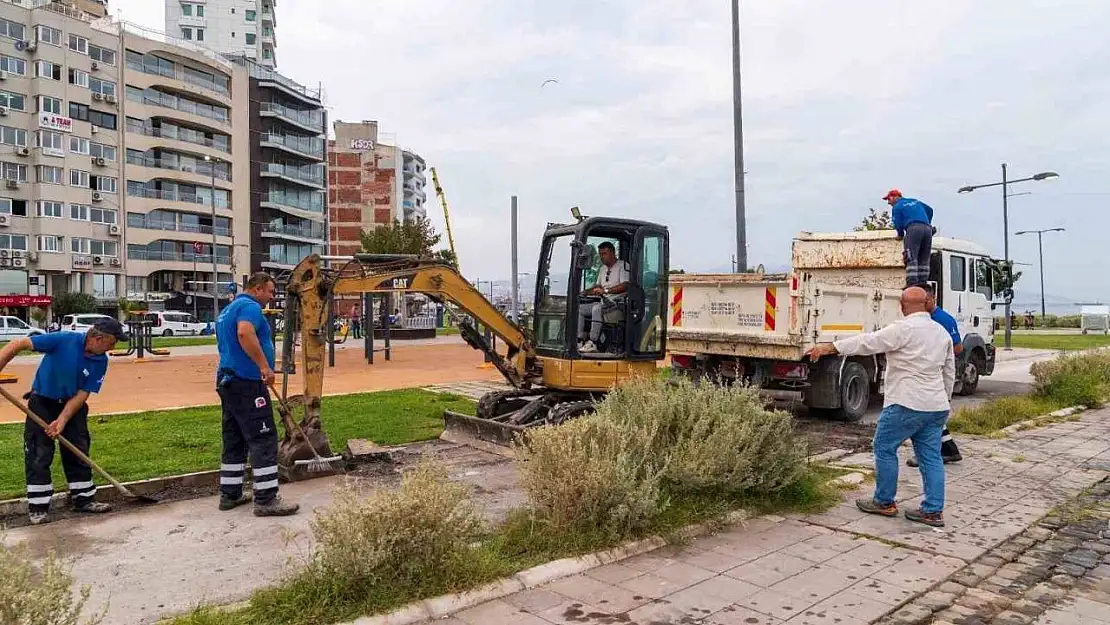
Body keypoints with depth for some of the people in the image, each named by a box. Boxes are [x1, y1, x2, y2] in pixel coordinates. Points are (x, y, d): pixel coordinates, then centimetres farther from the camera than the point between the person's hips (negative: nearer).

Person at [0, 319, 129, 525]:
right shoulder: (63, 340, -26)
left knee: (79, 452, 8)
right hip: (43, 402, -4)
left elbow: (82, 394, -13)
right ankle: (38, 507, 5)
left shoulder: (101, 362, -13)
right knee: (39, 455, -4)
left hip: (72, 405, 4)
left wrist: (62, 420, -22)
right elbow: (19, 344, -22)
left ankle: (83, 499, 20)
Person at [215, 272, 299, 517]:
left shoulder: (228, 310, 23)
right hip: (247, 382, -10)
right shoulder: (250, 306, -11)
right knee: (263, 440, -8)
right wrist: (264, 366, -28)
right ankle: (266, 500, -8)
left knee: (235, 440, 15)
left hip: (228, 380, 11)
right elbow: (245, 333, -31)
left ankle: (230, 495, 20)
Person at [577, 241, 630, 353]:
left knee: (597, 308, -35)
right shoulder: (603, 269, 23)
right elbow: (597, 286, 29)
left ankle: (592, 343, -34)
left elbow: (625, 286, -19)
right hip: (604, 303, 9)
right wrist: (584, 292, 10)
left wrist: (605, 290, -26)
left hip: (617, 302, -9)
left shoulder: (623, 265, -5)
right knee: (579, 309, -5)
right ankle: (580, 341, -12)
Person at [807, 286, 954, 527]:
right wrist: (943, 400, 31)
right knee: (931, 456, 9)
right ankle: (933, 511, 11)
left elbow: (867, 342, -15)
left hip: (907, 404, -8)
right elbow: (949, 373, 21)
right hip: (936, 406, 8)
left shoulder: (904, 329, -11)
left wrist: (829, 347, -13)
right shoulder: (942, 332, 13)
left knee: (884, 448, 5)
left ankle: (884, 502, 13)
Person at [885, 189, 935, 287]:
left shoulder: (897, 207, 10)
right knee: (923, 259, 8)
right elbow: (930, 210, 34)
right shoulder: (915, 201, 31)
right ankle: (922, 282, 2)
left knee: (911, 258, -12)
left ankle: (912, 282, -23)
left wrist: (900, 235, 22)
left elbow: (898, 224, 5)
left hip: (913, 228, -6)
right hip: (927, 228, 7)